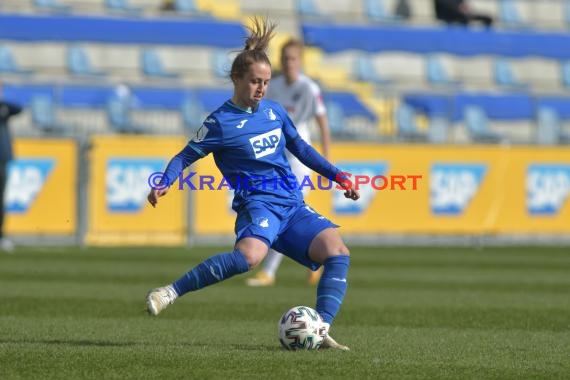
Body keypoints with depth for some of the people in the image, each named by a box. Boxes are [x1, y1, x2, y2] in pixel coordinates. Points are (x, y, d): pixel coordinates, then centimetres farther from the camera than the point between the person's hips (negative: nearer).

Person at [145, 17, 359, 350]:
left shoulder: (274, 111, 13)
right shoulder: (222, 122, -4)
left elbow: (301, 148, 26)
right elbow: (186, 156, 2)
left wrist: (338, 176, 25)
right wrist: (164, 184, -16)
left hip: (293, 206, 7)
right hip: (258, 203, -7)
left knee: (338, 252, -16)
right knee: (251, 255, -38)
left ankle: (322, 329, -19)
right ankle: (170, 293, -32)